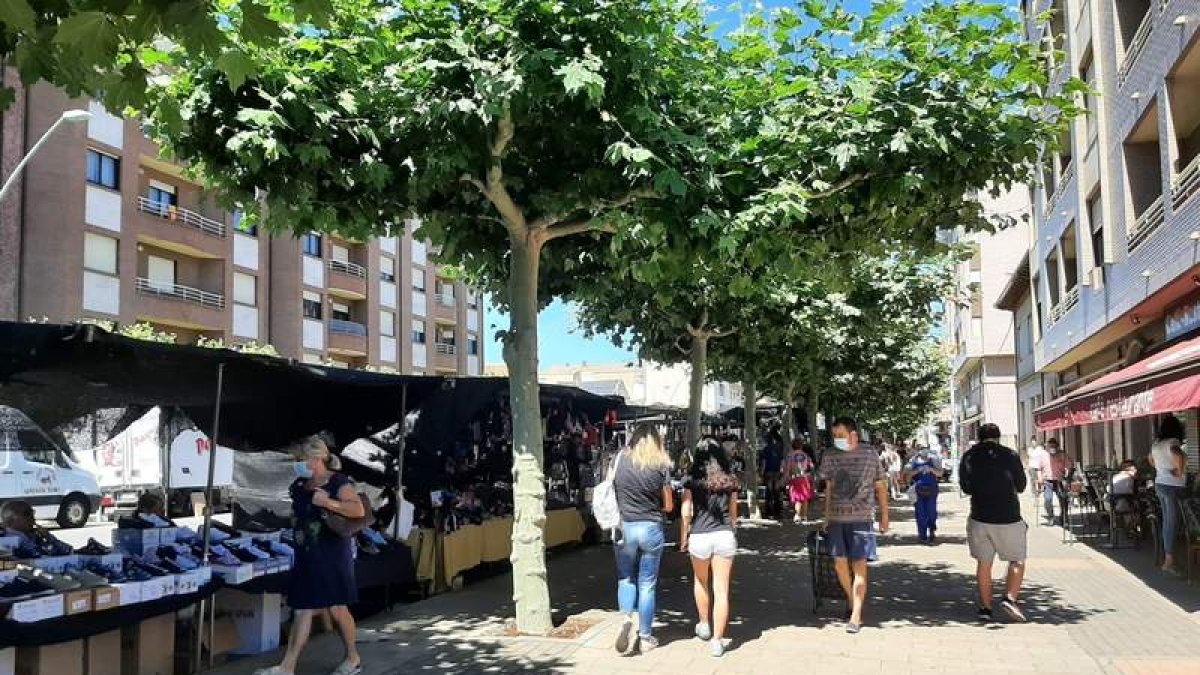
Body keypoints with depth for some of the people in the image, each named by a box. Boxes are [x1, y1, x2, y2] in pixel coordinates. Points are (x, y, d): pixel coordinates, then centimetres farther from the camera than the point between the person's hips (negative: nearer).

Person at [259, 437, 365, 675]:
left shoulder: (339, 482, -11)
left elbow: (359, 510, -26)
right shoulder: (299, 486, 10)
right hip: (306, 555, 6)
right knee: (303, 610, 5)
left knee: (336, 608, 3)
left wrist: (327, 502, -31)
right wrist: (295, 520, 10)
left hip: (332, 555, -6)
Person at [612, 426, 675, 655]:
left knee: (626, 578, 17)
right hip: (651, 527, 0)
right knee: (647, 584, 9)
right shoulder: (661, 464, -2)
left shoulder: (620, 459, 0)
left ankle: (628, 618, -6)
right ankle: (645, 637, 15)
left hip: (624, 526, 1)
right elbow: (668, 505, 2)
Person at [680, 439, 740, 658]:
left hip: (699, 537, -1)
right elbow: (733, 513, 13)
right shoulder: (730, 481, 5)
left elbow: (686, 514, -3)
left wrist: (683, 539, 7)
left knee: (700, 581, 24)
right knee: (721, 589, 2)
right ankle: (717, 641, 2)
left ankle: (704, 625, 36)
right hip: (725, 536, 1)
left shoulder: (692, 481, -2)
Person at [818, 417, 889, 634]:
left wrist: (884, 516, 7)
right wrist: (826, 518, 9)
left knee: (859, 565, -5)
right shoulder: (830, 457, 4)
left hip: (861, 518, -3)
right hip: (836, 518, 3)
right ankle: (851, 602, 28)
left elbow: (880, 486, 6)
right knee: (840, 563, 7)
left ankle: (856, 616, -2)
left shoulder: (869, 455, -3)